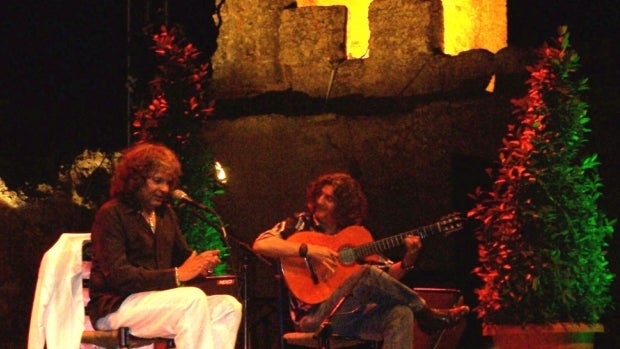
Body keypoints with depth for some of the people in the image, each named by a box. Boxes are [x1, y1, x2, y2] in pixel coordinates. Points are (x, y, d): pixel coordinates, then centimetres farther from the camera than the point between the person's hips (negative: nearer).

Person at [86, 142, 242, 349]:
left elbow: (182, 255, 22)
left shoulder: (165, 214, 16)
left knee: (228, 306, -13)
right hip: (116, 307, -8)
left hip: (158, 302, 8)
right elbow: (117, 275, -17)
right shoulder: (111, 214, -7)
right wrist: (176, 275, -21)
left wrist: (200, 264, -4)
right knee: (193, 298, -31)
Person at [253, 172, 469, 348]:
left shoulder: (356, 235, 15)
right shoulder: (300, 224, 4)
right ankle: (427, 314, -10)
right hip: (314, 315, -5)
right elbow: (260, 244, -13)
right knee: (368, 274, -26)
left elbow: (388, 276, 14)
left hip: (349, 317, 5)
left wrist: (408, 260, -7)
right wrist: (308, 250, -22)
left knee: (401, 313, -25)